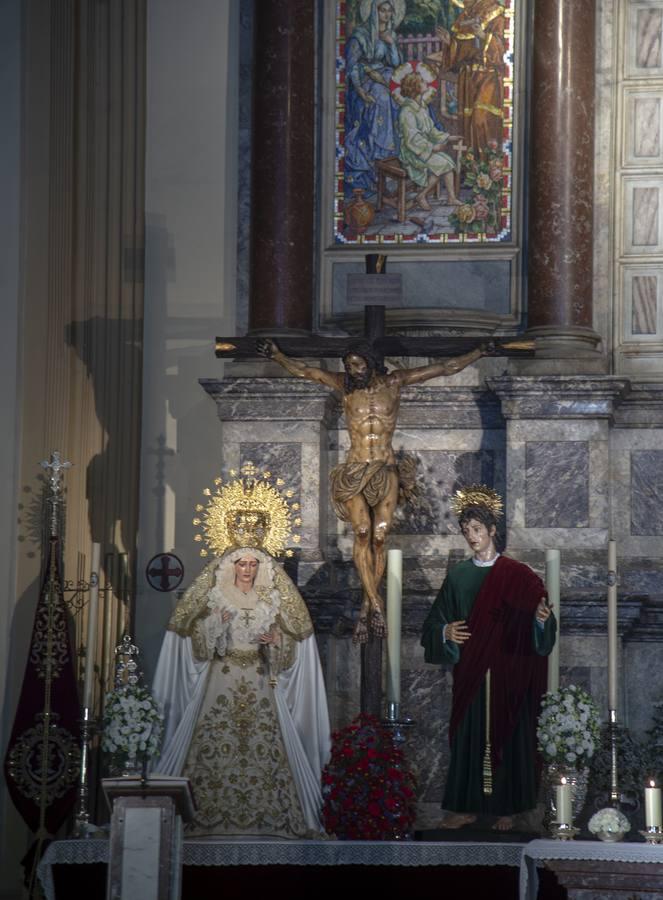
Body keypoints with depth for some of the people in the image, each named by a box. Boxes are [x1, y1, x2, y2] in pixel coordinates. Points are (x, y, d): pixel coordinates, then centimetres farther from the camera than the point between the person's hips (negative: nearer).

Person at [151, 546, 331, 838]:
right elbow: (198, 640, 3)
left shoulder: (271, 599, 12)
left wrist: (275, 641, -9)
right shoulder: (216, 595, 7)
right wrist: (215, 624, -15)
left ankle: (268, 814, -8)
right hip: (221, 679, -1)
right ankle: (210, 813, -12)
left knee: (266, 748, -9)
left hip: (260, 681, 1)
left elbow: (290, 640, 12)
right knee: (213, 746, -12)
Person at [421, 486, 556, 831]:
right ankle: (467, 806, 7)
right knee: (468, 735, 2)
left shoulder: (517, 575, 0)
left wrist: (542, 619, -22)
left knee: (507, 735, 0)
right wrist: (445, 632, -10)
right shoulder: (457, 576, 9)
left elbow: (535, 625, 0)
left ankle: (506, 807, 7)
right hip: (470, 673, 3)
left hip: (507, 675, -2)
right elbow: (435, 621, 11)